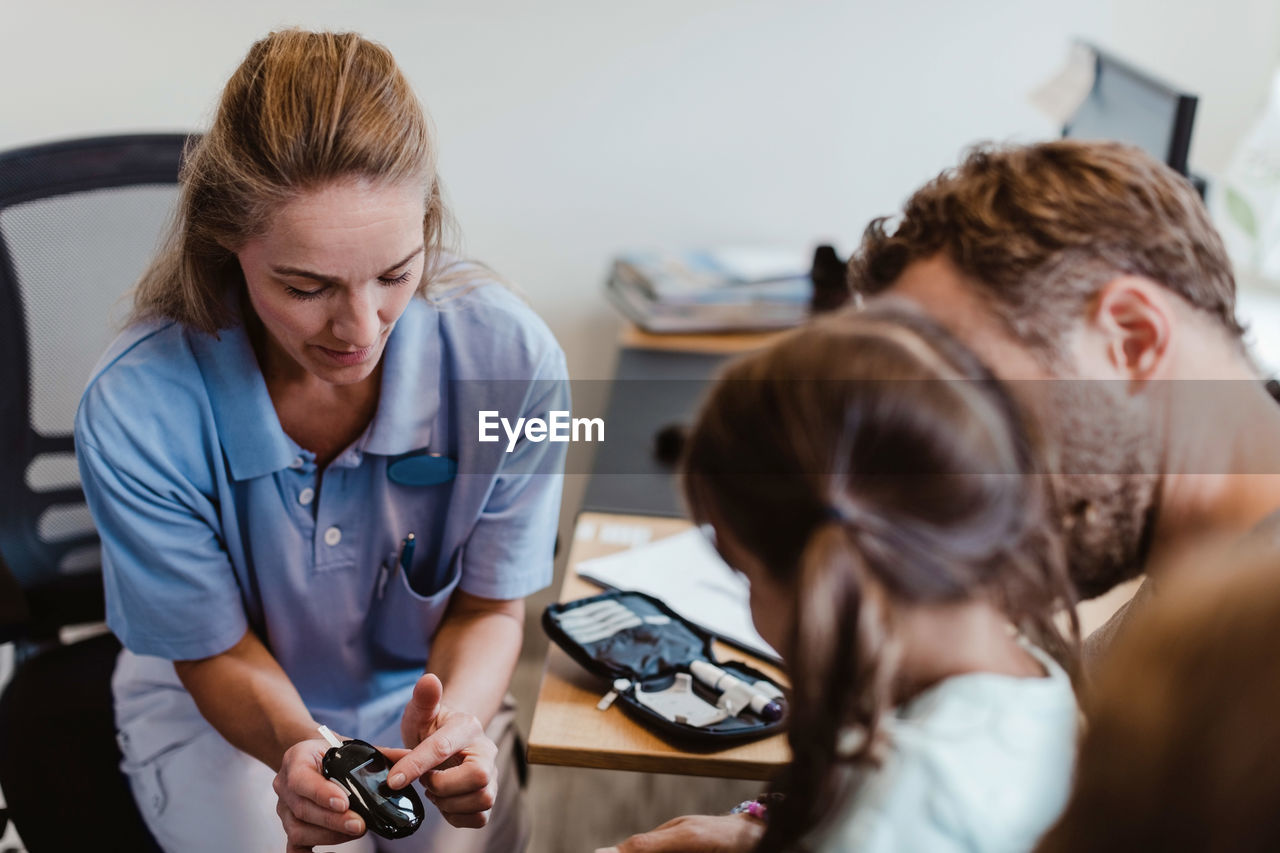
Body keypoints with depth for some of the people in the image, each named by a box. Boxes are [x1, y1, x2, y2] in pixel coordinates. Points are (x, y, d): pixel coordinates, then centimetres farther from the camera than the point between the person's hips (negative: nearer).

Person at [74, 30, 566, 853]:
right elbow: (215, 652, -14)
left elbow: (489, 605, -11)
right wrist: (295, 746, -35)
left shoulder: (511, 358, -26)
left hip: (423, 697, 2)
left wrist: (459, 715, -32)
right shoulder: (135, 412, -30)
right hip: (221, 710, -1)